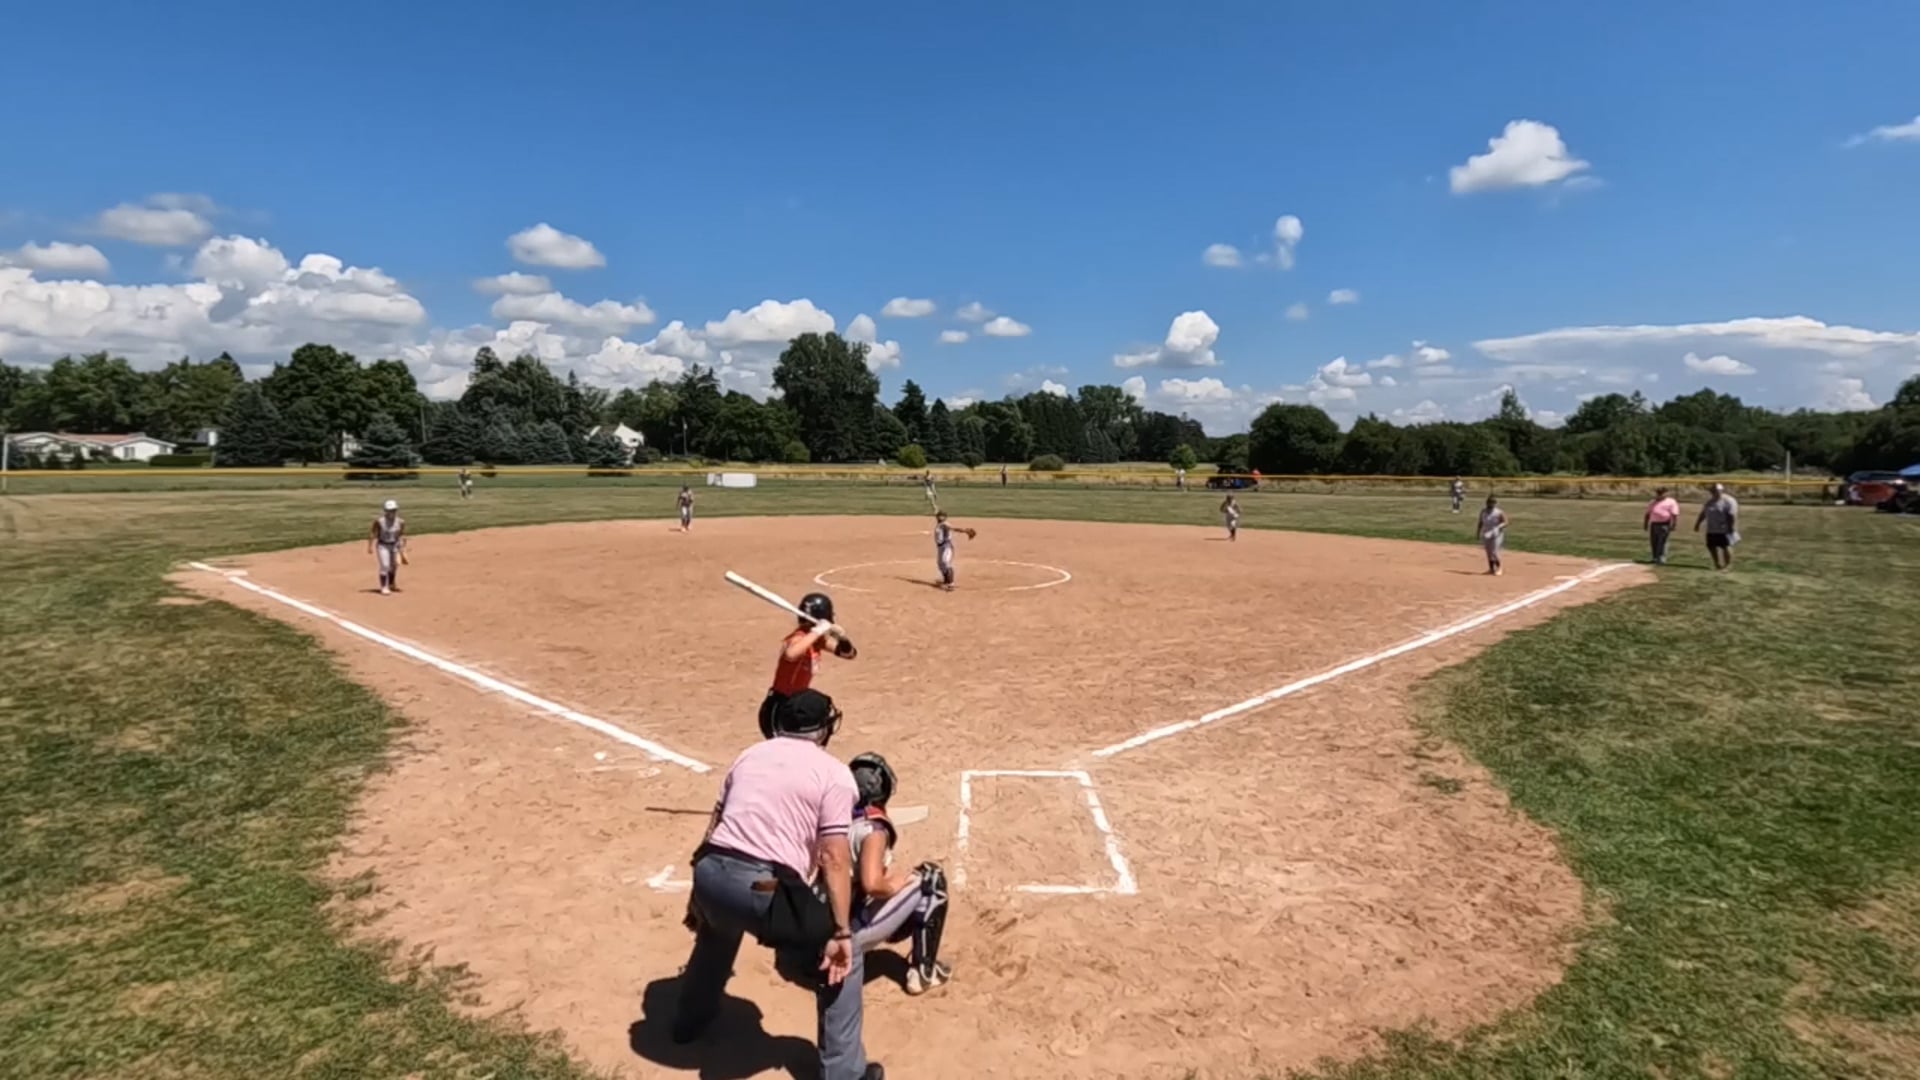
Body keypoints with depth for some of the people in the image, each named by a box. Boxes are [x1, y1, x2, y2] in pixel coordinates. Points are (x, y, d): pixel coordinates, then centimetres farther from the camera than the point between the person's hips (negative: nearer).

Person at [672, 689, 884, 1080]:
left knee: (718, 930, 41)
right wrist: (841, 933, -6)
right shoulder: (834, 772, 1)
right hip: (765, 888, -6)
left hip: (711, 874, 7)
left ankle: (692, 1019, 61)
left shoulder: (749, 754, 18)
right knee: (844, 958, 14)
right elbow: (834, 858, -7)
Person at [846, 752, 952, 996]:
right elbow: (872, 884, -29)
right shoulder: (873, 829, -17)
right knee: (931, 878, 2)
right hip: (853, 935, -8)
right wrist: (893, 885, -9)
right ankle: (922, 971, 6)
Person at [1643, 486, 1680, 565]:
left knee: (1662, 542, -14)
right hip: (1654, 524, 6)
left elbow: (1674, 515, -8)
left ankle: (1661, 559, -17)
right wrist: (1646, 523, 17)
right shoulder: (1653, 503, 18)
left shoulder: (1670, 502, -1)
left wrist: (1672, 525, -17)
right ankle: (1655, 558, 17)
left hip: (1665, 525, -6)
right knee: (1654, 542, 7)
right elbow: (1648, 513, 23)